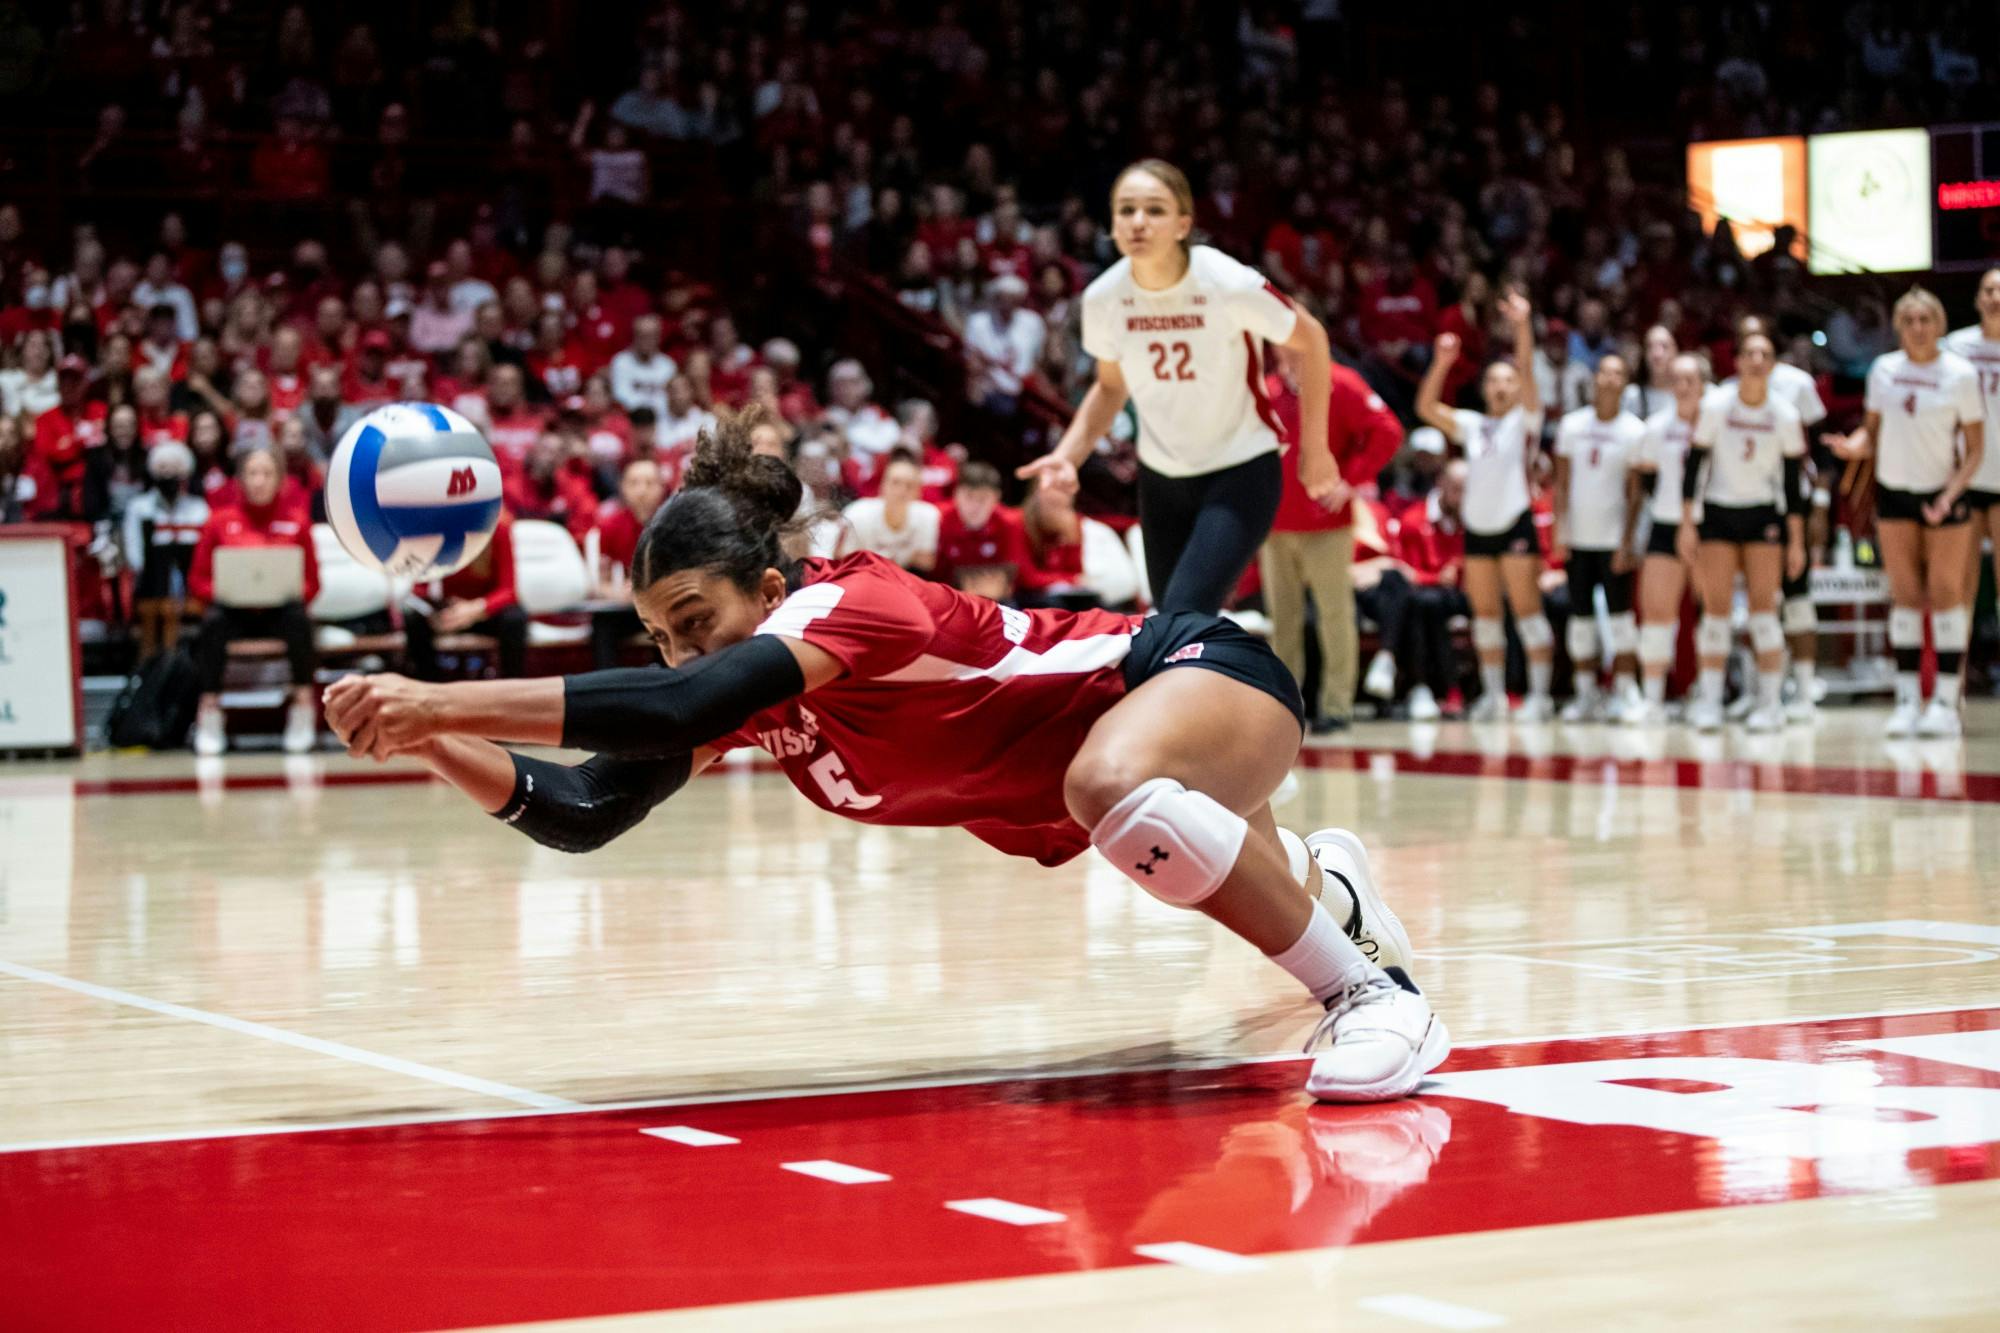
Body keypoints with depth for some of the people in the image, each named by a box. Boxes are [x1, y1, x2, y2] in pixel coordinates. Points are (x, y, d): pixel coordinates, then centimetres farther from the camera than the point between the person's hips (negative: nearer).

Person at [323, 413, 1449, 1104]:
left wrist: (443, 699, -51)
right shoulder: (747, 699, -11)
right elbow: (583, 812, -11)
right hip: (1065, 794, 9)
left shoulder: (852, 602, -34)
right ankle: (1323, 881, 74)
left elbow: (680, 709, -50)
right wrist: (428, 742, -26)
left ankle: (1372, 991, -27)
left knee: (1115, 788, -43)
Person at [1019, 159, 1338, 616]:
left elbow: (1310, 341, -5)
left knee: (1185, 618, -22)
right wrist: (1067, 454, -6)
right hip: (1161, 479, 5)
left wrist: (1314, 450, -1)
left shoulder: (1231, 285, -22)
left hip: (1242, 474, -5)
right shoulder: (1103, 297, -9)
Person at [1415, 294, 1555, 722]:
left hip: (1515, 525, -5)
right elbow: (1426, 407, 2)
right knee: (1484, 614, 7)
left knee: (1527, 611, -7)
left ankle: (1539, 695, -6)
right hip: (1476, 527, 5)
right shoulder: (1471, 425, 13)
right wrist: (1441, 364, -11)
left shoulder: (1524, 420, 2)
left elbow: (1526, 373, -13)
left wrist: (1523, 327, -27)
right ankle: (1493, 695, 14)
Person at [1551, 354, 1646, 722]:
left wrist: (1628, 541, -11)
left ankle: (1627, 692, -3)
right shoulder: (1572, 424, 7)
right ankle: (1587, 694, 11)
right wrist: (1559, 529, 0)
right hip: (1577, 538, 4)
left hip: (1613, 538, -4)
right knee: (1580, 615, 5)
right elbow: (1562, 481, 10)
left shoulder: (1634, 431, -2)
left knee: (1619, 614, -6)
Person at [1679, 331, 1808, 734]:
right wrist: (1687, 523, -8)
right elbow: (1693, 465, -4)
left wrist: (1796, 541, -2)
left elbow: (1794, 481, -1)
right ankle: (1708, 702, 0)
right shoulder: (1714, 406, -9)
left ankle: (1769, 704, -2)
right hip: (1717, 512, 0)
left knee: (1764, 606, -5)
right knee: (1716, 607, -4)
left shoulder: (1786, 416, -7)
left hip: (1764, 515, 0)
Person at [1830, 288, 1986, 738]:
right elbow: (1872, 430, 8)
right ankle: (1907, 700, 5)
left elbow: (1976, 448, -6)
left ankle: (1946, 702, -2)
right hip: (1894, 492, 3)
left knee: (1945, 594, -3)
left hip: (1944, 493, -3)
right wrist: (1853, 446, -16)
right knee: (1904, 595, 2)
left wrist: (1950, 496, -19)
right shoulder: (1883, 370, 1)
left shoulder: (1960, 374, -8)